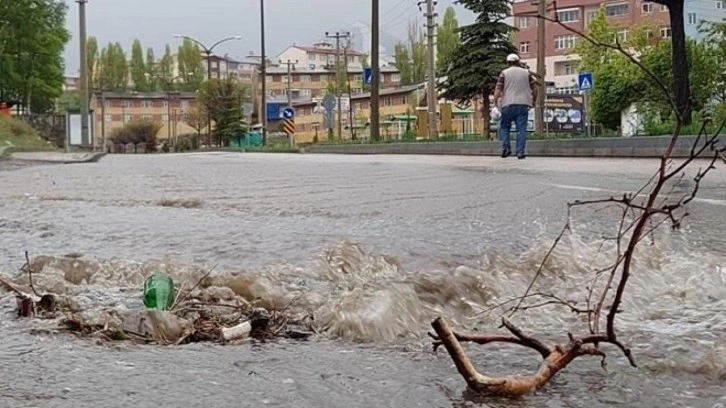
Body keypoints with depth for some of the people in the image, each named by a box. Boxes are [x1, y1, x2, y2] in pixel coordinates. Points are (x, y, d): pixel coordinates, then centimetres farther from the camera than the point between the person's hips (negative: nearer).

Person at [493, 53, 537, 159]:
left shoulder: (504, 73, 3)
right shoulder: (526, 72, 10)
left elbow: (498, 89, -6)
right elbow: (534, 88, 8)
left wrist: (495, 101, -5)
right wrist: (533, 101, 19)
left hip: (508, 104, -1)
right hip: (523, 104, 1)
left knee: (504, 126, 11)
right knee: (521, 129, 1)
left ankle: (506, 147, -7)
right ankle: (520, 152, -4)